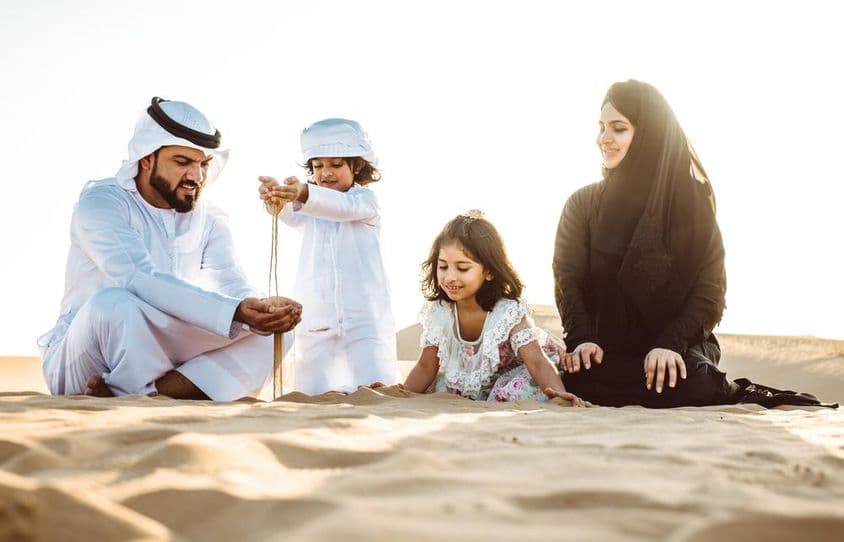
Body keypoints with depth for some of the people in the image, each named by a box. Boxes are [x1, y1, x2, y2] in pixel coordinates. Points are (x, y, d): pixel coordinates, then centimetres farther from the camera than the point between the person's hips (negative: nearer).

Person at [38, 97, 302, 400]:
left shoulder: (208, 221, 8)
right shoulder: (100, 202, -11)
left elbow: (233, 287, -8)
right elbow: (139, 280, -29)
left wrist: (266, 313, -33)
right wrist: (235, 312, -39)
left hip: (157, 359, 6)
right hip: (83, 361, -6)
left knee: (263, 338, -15)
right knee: (115, 303, -37)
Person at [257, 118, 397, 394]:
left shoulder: (365, 199, 1)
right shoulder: (310, 208, 13)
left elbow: (344, 206, -24)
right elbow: (291, 215, -11)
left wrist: (305, 194, -45)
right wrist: (275, 197, -38)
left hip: (364, 317, -4)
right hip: (316, 317, 4)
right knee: (313, 395, 2)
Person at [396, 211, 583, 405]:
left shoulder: (509, 311, -26)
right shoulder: (437, 312, -13)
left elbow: (537, 361, -35)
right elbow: (426, 367, -4)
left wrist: (558, 392, -55)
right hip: (466, 381, 6)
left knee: (517, 394, -35)